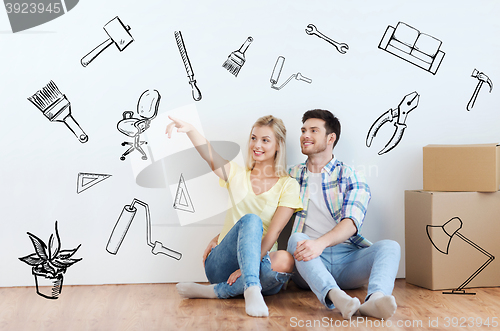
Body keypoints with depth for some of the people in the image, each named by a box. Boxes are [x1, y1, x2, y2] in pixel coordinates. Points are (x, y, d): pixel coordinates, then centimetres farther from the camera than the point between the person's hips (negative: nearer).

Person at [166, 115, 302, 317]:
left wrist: (248, 267, -19)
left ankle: (214, 291, -26)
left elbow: (273, 232, -8)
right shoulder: (237, 175, 10)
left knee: (285, 261, -35)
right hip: (220, 266, 0)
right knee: (251, 220, -28)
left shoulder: (288, 185, 3)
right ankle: (252, 289, -41)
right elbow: (209, 155, -10)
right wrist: (189, 129, -31)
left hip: (259, 262, 0)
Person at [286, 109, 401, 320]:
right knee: (297, 238, -31)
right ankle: (334, 296, -55)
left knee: (390, 246, -24)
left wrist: (321, 242, -29)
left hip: (347, 258, 0)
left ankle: (374, 299, -54)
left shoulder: (351, 178, 8)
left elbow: (351, 223, -9)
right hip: (308, 264, 0)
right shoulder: (292, 176, 16)